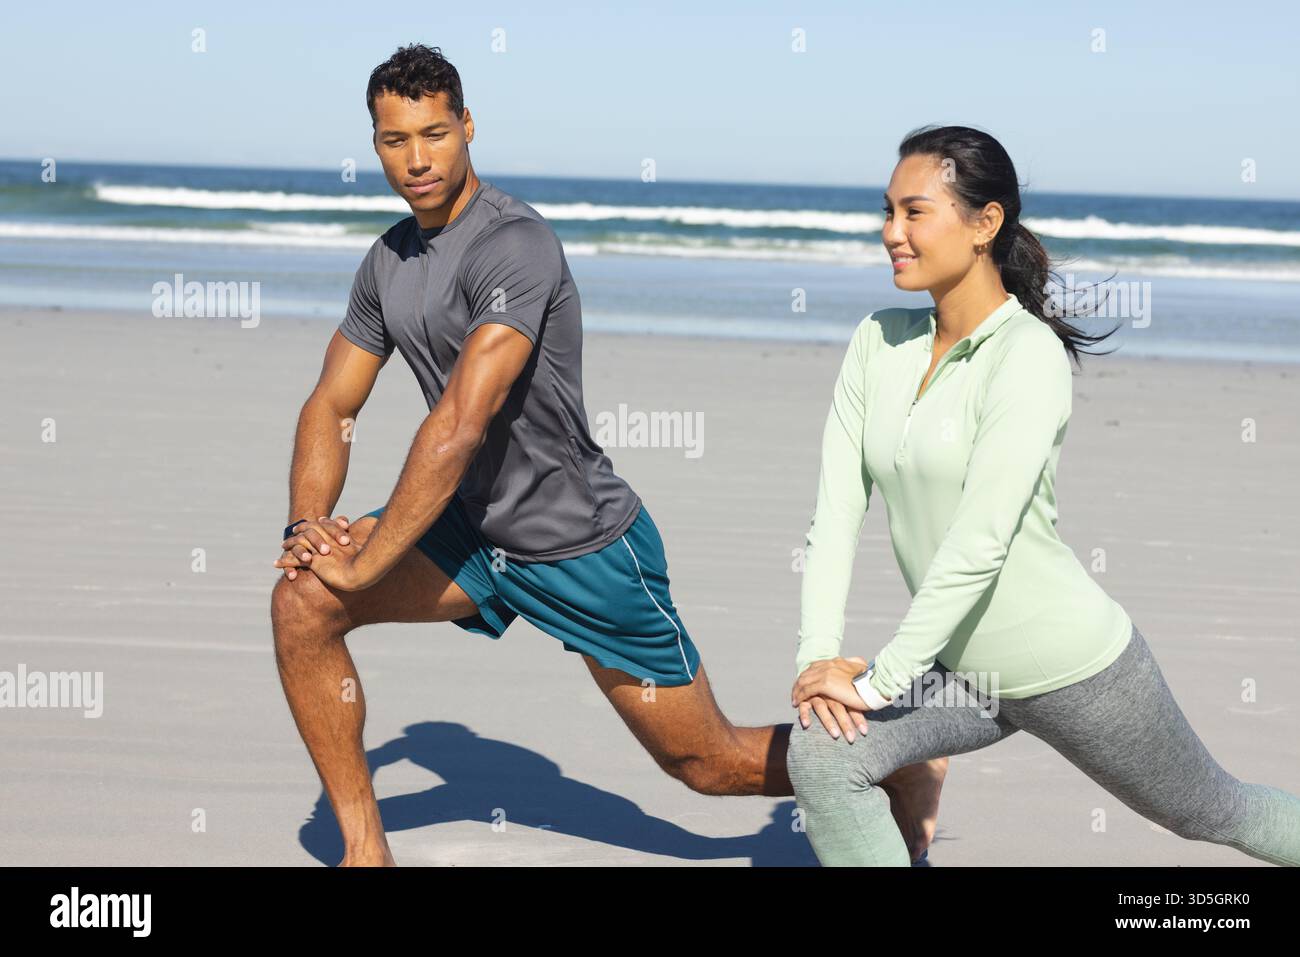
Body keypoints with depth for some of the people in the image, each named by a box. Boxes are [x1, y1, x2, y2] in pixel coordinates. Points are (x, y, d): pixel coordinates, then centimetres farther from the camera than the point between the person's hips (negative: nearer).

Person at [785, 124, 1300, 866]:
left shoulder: (1030, 357, -23)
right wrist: (818, 655, -17)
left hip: (1073, 667, -5)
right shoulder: (879, 341, -2)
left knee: (1212, 813, 16)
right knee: (820, 754, -17)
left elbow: (978, 546, -28)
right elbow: (838, 508, -6)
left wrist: (879, 681, -27)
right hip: (967, 670, 6)